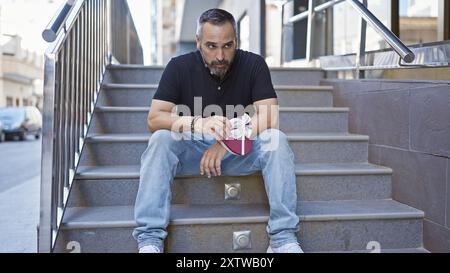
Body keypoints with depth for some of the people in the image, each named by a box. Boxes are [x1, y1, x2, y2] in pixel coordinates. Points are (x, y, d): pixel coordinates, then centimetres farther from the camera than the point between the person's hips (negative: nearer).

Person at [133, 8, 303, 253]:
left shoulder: (253, 64, -8)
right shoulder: (179, 67, -8)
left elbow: (269, 118, -17)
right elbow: (154, 119, -17)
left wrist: (226, 140, -31)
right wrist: (197, 124, -37)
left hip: (241, 151, 0)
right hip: (191, 150, 0)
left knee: (276, 140, -27)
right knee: (160, 139, -29)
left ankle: (283, 238, -24)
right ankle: (149, 239, -28)